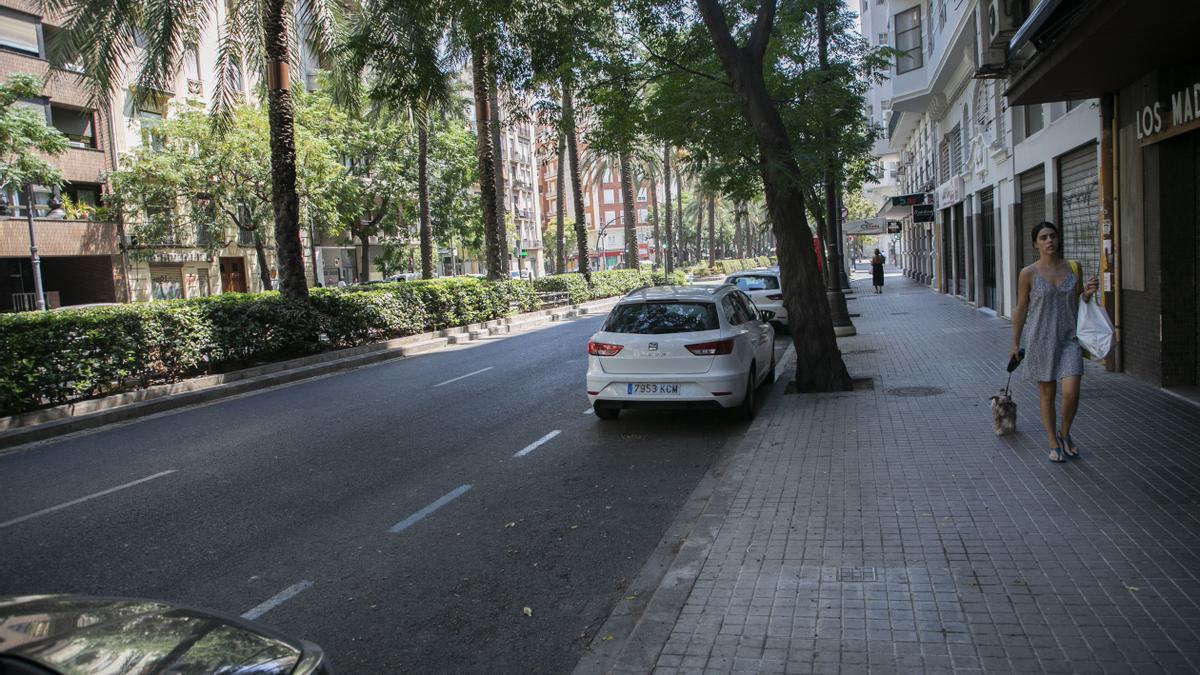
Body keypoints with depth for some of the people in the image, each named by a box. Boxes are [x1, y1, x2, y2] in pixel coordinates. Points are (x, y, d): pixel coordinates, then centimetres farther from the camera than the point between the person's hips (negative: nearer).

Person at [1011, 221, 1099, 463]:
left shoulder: (1072, 267, 3)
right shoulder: (1028, 274, -4)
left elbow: (1079, 302, 14)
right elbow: (1021, 309, 2)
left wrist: (1089, 292, -9)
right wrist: (1015, 343, 3)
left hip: (1069, 338, 2)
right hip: (1041, 339, -2)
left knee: (1071, 392, -9)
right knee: (1047, 394, 7)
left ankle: (1064, 433, 19)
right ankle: (1053, 443, 22)